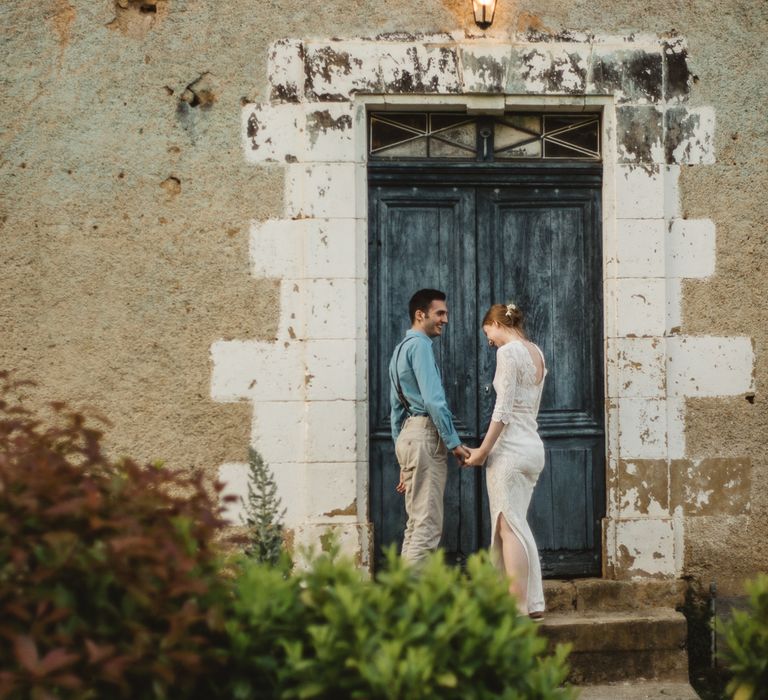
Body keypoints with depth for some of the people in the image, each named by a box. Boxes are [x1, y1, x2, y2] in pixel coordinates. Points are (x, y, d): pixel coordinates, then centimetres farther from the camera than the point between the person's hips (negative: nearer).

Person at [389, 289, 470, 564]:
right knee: (427, 524, -11)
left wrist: (404, 462, 23)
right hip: (425, 434, -10)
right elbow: (433, 399, -17)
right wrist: (454, 443, -14)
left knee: (416, 522, 11)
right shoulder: (419, 345, -8)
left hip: (407, 435, 10)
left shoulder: (400, 349, 23)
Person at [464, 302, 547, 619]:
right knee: (517, 525, 14)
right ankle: (533, 602, 15)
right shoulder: (537, 353, 15)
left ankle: (519, 607, -4)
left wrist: (482, 451, -11)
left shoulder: (508, 351, -12)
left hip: (510, 447, -9)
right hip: (533, 445, 9)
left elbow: (503, 410, -17)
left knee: (510, 527, -4)